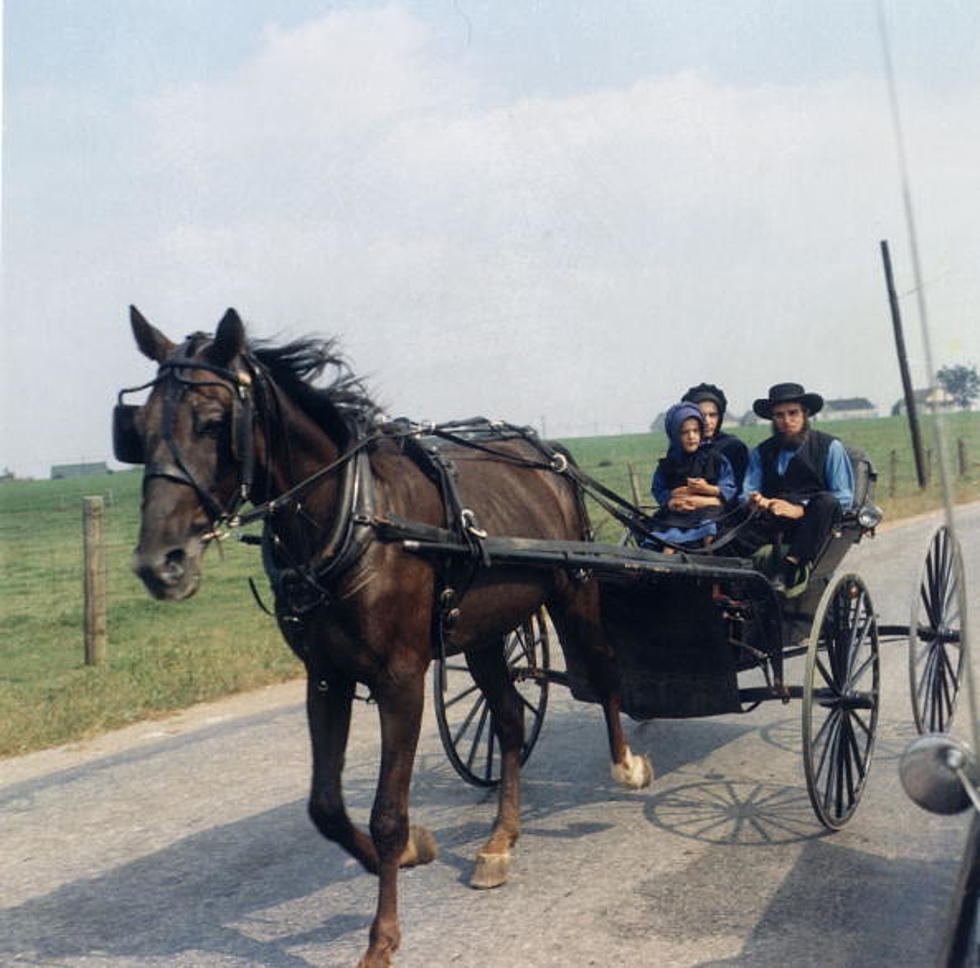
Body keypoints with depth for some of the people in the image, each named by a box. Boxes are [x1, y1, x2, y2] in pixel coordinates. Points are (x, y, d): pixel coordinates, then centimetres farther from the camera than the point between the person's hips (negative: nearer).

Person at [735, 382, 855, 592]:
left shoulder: (830, 447, 8)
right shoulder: (762, 452, 18)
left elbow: (843, 498, 0)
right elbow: (746, 493, 9)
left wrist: (800, 510, -15)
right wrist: (753, 501, -17)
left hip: (810, 524, -2)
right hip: (772, 524, 2)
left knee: (826, 501, -35)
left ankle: (789, 567, -41)